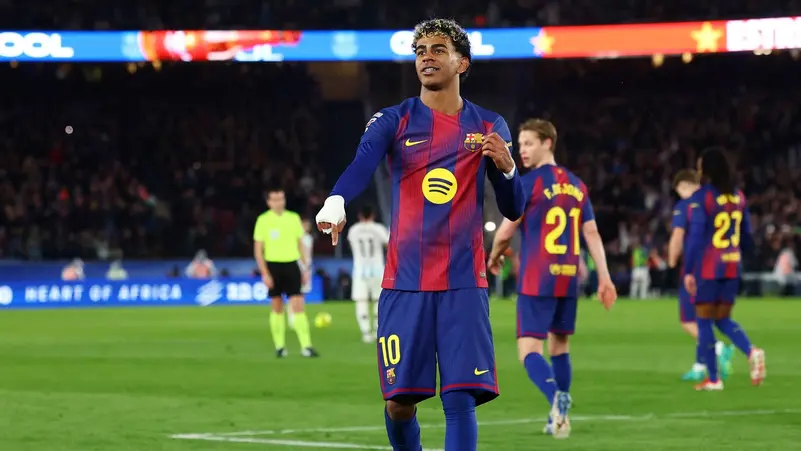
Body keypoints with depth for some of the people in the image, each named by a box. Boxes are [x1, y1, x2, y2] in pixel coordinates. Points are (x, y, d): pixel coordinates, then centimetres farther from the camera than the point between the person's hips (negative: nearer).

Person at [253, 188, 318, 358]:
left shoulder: (293, 218, 7)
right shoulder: (263, 220, -2)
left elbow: (300, 244, 15)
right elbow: (258, 250, -2)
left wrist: (305, 268, 11)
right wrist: (264, 273, -10)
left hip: (291, 265, 2)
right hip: (273, 266, -2)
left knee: (298, 306, -8)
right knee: (277, 307, 6)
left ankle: (306, 346, -13)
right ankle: (279, 347, 17)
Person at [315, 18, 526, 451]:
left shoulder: (488, 126, 8)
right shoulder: (394, 121, 2)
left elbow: (513, 209, 9)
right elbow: (360, 166, -19)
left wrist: (506, 167, -13)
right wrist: (335, 203, -41)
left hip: (463, 285, 0)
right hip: (404, 285, 0)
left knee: (461, 399, -11)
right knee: (399, 400, 1)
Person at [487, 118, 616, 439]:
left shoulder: (529, 183, -7)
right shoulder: (575, 185, 12)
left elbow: (505, 232, -4)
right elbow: (592, 234, 9)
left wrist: (494, 257, 16)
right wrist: (604, 278, 9)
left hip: (536, 280, -6)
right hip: (568, 279, 6)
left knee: (529, 349, -9)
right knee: (559, 345, 19)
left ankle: (557, 398, -34)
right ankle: (559, 415, 21)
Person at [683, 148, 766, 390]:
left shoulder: (700, 198, -11)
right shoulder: (738, 196, 7)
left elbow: (695, 236, -15)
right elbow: (747, 237, 11)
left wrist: (688, 271, -11)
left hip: (707, 268, -6)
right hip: (732, 266, 6)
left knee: (704, 321, 5)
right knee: (723, 320, 15)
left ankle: (713, 378, 6)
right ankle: (751, 351, -12)